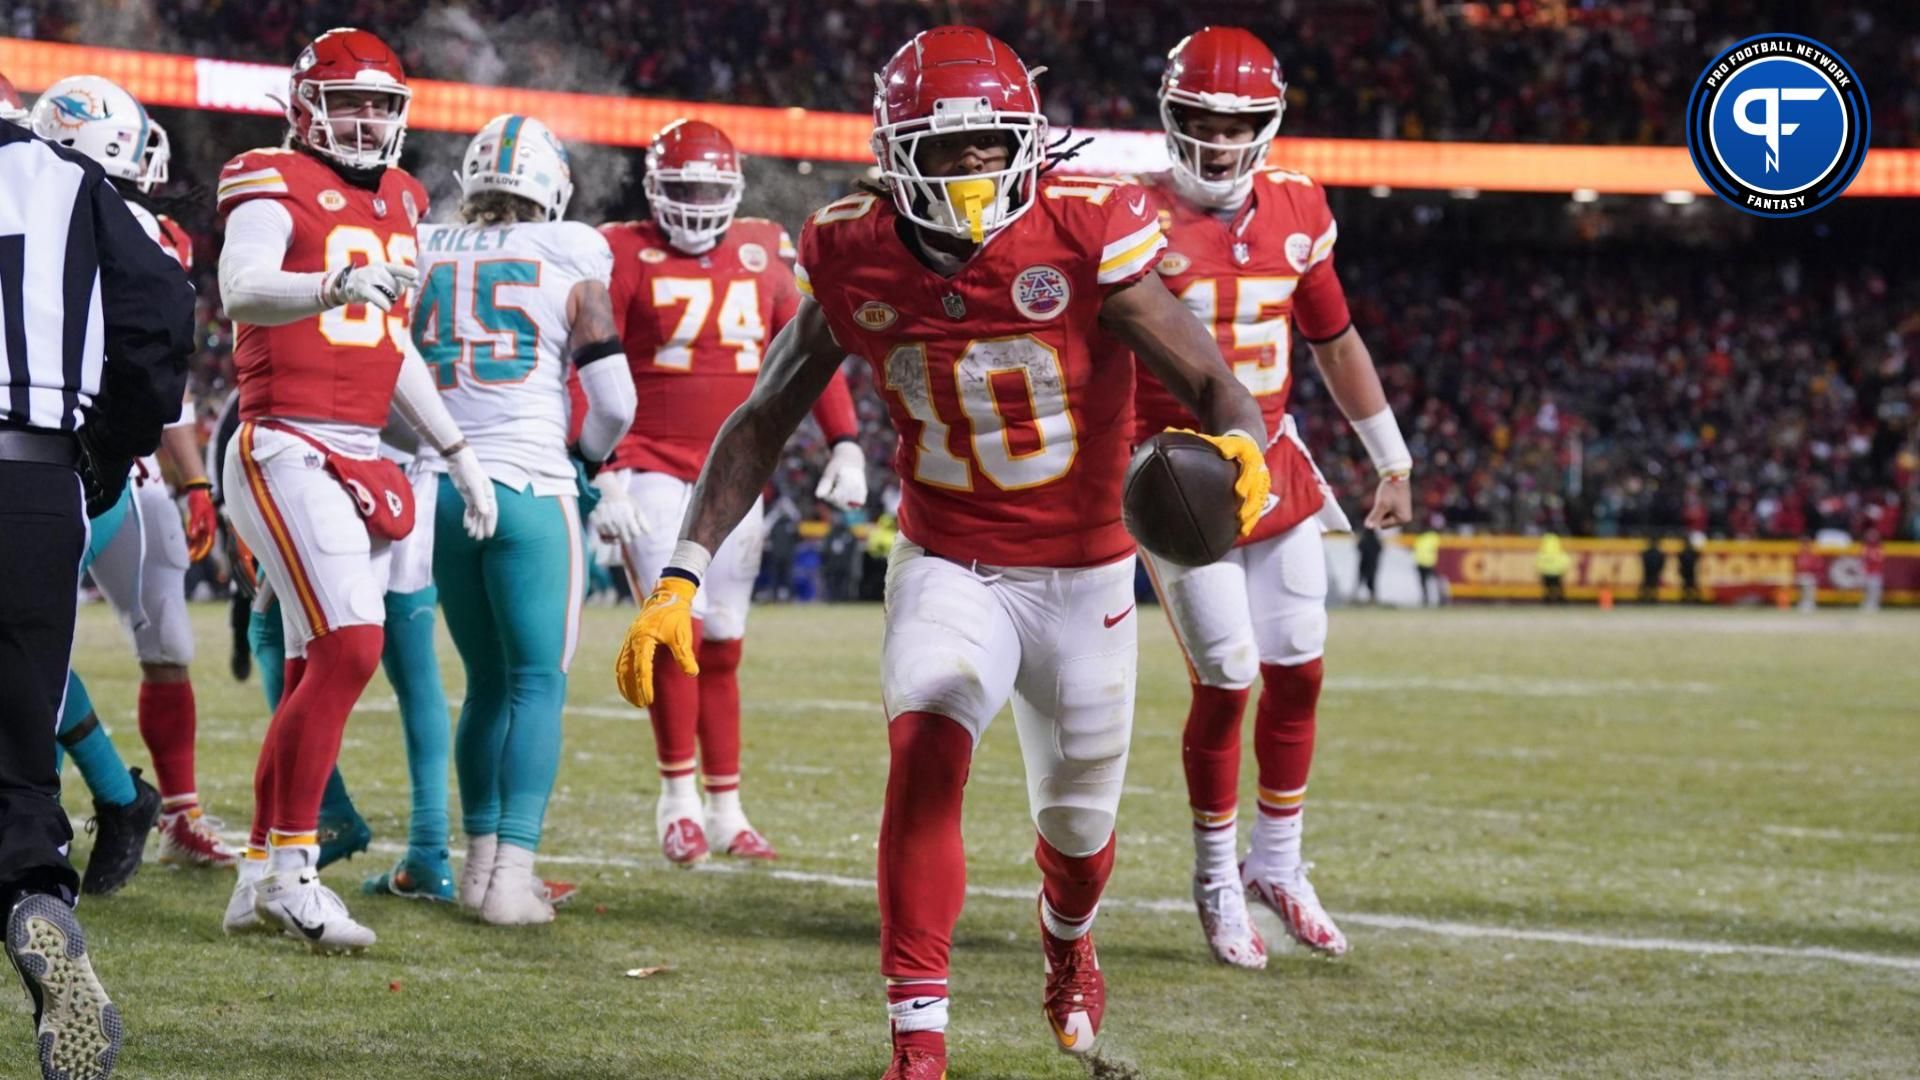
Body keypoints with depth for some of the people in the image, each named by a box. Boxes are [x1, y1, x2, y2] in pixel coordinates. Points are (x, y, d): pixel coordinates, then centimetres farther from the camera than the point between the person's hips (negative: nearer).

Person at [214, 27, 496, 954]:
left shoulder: (397, 202, 17)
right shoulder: (275, 187, -7)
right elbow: (240, 290, -28)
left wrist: (456, 452, 27)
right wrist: (338, 284, -45)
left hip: (359, 459, 8)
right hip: (286, 450, -8)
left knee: (315, 674, 8)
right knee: (351, 645, -19)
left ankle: (260, 880, 14)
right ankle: (292, 868, -12)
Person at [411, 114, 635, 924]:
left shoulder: (422, 255, 7)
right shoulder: (571, 259, -1)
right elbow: (614, 401, -1)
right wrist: (589, 456, 19)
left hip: (440, 486, 4)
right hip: (528, 485, -4)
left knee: (486, 682, 17)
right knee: (538, 681, 0)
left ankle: (480, 857, 16)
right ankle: (513, 872, -9)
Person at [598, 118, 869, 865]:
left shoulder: (762, 255, 6)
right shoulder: (628, 258, -6)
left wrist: (845, 446, 5)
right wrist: (602, 474, -15)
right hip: (652, 469, -4)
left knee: (723, 644, 8)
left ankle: (725, 810, 15)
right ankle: (678, 796, -6)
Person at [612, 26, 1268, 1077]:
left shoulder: (1084, 233, -21)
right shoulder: (856, 258, -13)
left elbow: (1212, 385, -21)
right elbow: (762, 421, -4)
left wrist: (1240, 444, -47)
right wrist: (679, 577, -13)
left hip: (1082, 575, 0)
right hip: (947, 568, 0)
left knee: (1077, 821, 15)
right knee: (926, 748, -28)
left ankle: (1067, 943, 54)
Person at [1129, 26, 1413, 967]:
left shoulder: (1294, 213, 4)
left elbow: (1335, 343, 16)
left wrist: (1392, 461, 19)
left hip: (1275, 468, 5)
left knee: (1298, 672, 6)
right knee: (1226, 680, -6)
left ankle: (1277, 864, 24)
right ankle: (1217, 881, 12)